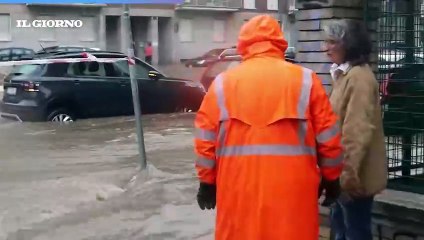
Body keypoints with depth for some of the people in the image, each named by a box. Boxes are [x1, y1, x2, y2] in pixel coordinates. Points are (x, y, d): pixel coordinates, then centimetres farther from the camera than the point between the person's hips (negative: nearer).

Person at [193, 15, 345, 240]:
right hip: (292, 188, -1)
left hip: (239, 188, 1)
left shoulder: (223, 82, 4)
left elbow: (205, 139, 4)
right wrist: (331, 179, 14)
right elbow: (328, 138, 2)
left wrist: (207, 181, 13)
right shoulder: (305, 80, 1)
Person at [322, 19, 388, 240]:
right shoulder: (345, 74, 13)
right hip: (345, 172, 10)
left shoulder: (358, 77, -19)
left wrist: (348, 175, -24)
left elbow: (358, 132, -25)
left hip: (354, 175, -10)